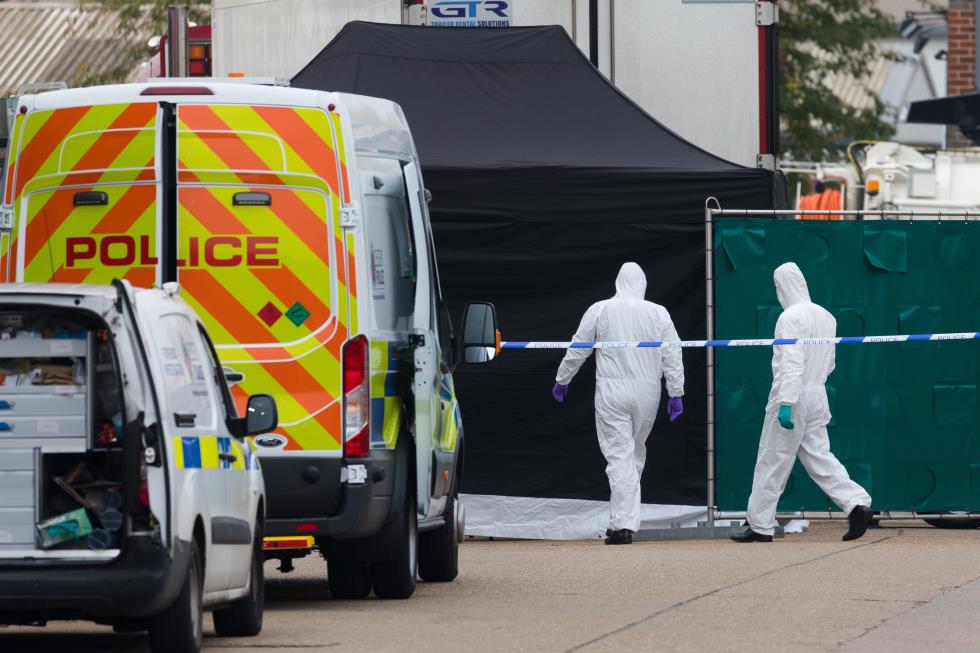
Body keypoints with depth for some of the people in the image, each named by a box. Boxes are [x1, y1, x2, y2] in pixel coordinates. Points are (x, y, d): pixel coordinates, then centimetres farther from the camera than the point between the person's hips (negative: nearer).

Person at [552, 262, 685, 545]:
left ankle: (623, 524, -13)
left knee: (619, 455, -4)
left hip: (612, 392, -2)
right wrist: (676, 394, 4)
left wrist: (562, 381, 17)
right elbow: (672, 356, 0)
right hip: (647, 392, 2)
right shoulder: (658, 313, 2)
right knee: (636, 453, 15)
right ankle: (623, 520, 17)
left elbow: (577, 350, 4)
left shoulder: (600, 310, -1)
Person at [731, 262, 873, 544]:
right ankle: (857, 503, -8)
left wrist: (785, 403, -24)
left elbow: (792, 362, -21)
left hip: (793, 396, -8)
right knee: (818, 456, 9)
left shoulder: (792, 316, -14)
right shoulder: (826, 316, 12)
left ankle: (760, 525, 6)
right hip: (818, 395, 8)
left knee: (772, 460, 0)